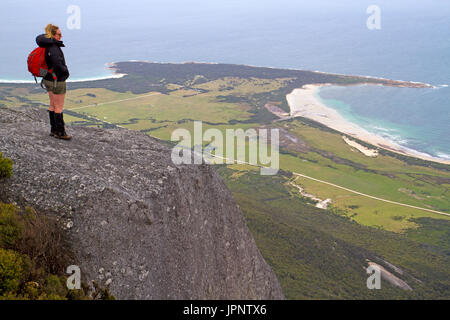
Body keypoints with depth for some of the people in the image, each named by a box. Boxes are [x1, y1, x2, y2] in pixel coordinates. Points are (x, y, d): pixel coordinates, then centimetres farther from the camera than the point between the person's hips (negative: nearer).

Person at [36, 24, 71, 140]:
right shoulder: (53, 49, -25)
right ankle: (60, 132, 8)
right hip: (57, 81, -10)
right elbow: (58, 65, -32)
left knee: (53, 105, 17)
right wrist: (66, 71, -13)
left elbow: (39, 38, 24)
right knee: (59, 107, 0)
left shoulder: (47, 45, 3)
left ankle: (53, 130, 26)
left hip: (49, 79, 10)